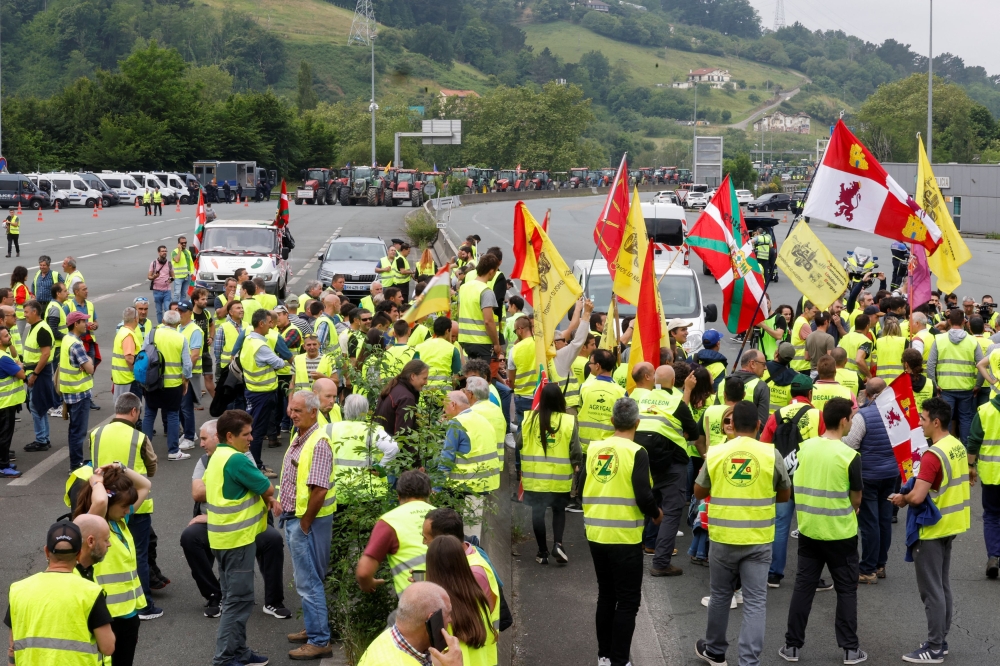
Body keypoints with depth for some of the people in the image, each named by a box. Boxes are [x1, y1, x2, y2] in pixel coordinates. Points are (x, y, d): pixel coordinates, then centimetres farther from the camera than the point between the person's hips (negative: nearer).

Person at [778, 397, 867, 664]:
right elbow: (856, 498, -5)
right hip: (840, 533, -4)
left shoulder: (805, 447, -2)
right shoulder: (849, 455, -16)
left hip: (809, 529, 4)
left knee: (803, 587, 12)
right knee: (846, 590, 10)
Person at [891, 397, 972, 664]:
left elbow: (917, 497, -30)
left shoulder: (933, 455, -24)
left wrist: (902, 499, -8)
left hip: (931, 529, -9)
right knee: (943, 586, 17)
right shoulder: (959, 447, 4)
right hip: (949, 525, 9)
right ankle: (941, 641, 25)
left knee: (931, 590, -1)